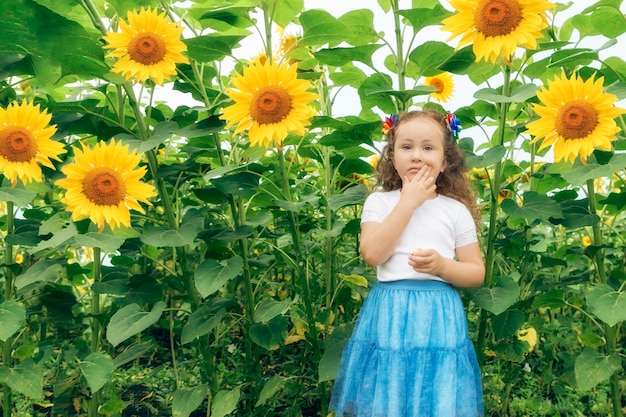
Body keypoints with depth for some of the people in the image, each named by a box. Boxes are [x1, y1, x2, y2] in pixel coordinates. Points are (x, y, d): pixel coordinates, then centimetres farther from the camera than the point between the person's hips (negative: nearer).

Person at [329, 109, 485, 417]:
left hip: (439, 317, 1)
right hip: (388, 315, 0)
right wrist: (408, 201, -13)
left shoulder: (456, 210, 3)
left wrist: (442, 265, -16)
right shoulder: (379, 202, 1)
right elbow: (372, 253, -15)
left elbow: (477, 273, 5)